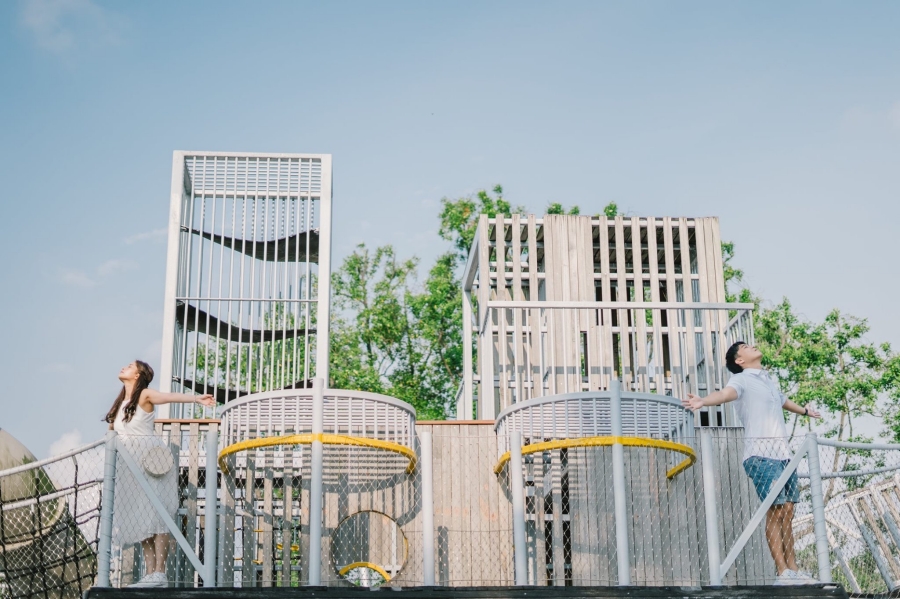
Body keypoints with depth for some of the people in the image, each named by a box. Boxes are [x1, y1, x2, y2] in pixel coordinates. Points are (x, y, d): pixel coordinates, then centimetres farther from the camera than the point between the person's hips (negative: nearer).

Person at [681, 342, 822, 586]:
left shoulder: (768, 381, 22)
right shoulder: (741, 379, -2)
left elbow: (783, 401, 44)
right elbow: (726, 393, -25)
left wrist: (805, 410, 64)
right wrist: (704, 401, -48)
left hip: (784, 453, 7)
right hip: (761, 455, -7)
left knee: (788, 512, 7)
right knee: (776, 511, -11)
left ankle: (794, 570, 12)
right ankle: (783, 573, -10)